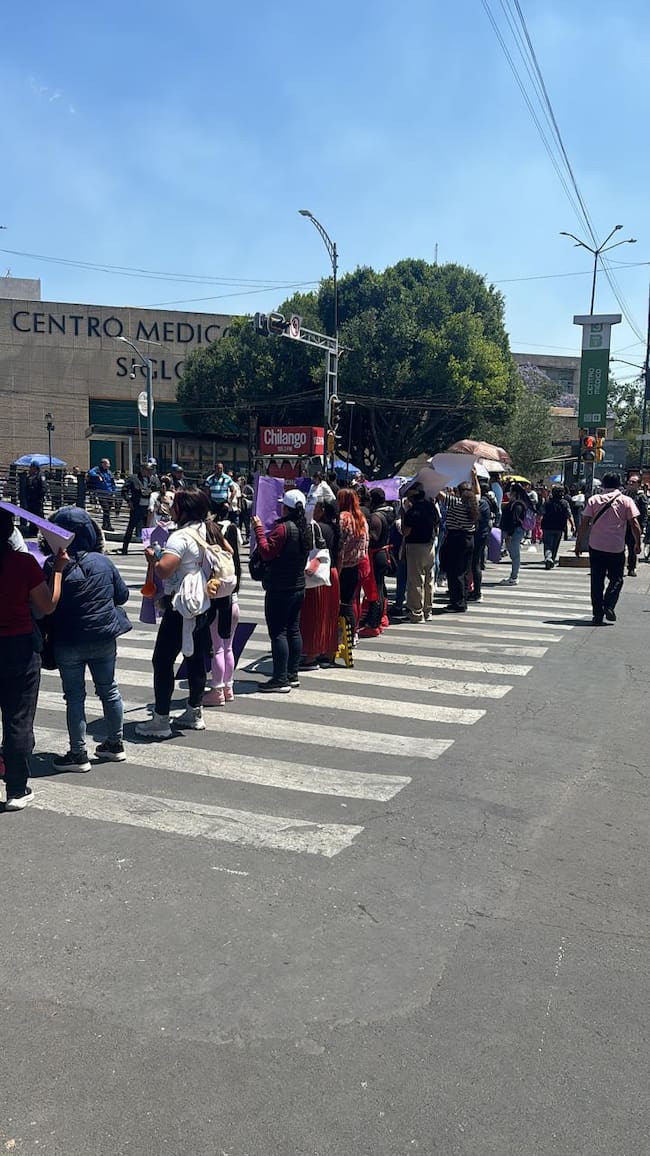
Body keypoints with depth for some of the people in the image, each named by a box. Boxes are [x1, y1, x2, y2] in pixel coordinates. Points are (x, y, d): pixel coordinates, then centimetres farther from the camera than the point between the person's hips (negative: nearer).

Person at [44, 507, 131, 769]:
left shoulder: (53, 565, -14)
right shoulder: (103, 562, -7)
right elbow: (122, 595, 3)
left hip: (67, 642, -3)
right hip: (104, 639, 3)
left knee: (74, 696, 7)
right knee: (108, 689, 16)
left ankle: (78, 754, 14)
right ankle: (115, 744, 29)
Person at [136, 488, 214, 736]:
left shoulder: (180, 537, -20)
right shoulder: (207, 531, 6)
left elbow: (163, 570, -29)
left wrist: (152, 556, -10)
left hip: (180, 608, -9)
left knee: (162, 660, 0)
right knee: (196, 658, 16)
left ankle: (160, 720, 4)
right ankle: (195, 713, 27)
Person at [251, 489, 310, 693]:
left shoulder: (283, 528, -17)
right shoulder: (305, 529, 8)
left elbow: (266, 552, -20)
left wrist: (258, 529, -12)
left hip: (279, 590, -8)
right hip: (298, 587, 9)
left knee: (278, 632, -4)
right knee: (293, 630, 13)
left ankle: (280, 679, -3)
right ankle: (292, 675, 19)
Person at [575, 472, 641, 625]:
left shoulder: (593, 500, 2)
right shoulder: (626, 501, -1)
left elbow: (584, 523, -2)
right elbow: (634, 524, -5)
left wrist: (579, 543, 4)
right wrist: (638, 543, 5)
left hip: (596, 547, 1)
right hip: (617, 548, -1)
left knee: (597, 581, 8)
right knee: (616, 579, 14)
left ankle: (598, 614, 7)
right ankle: (609, 606, -5)